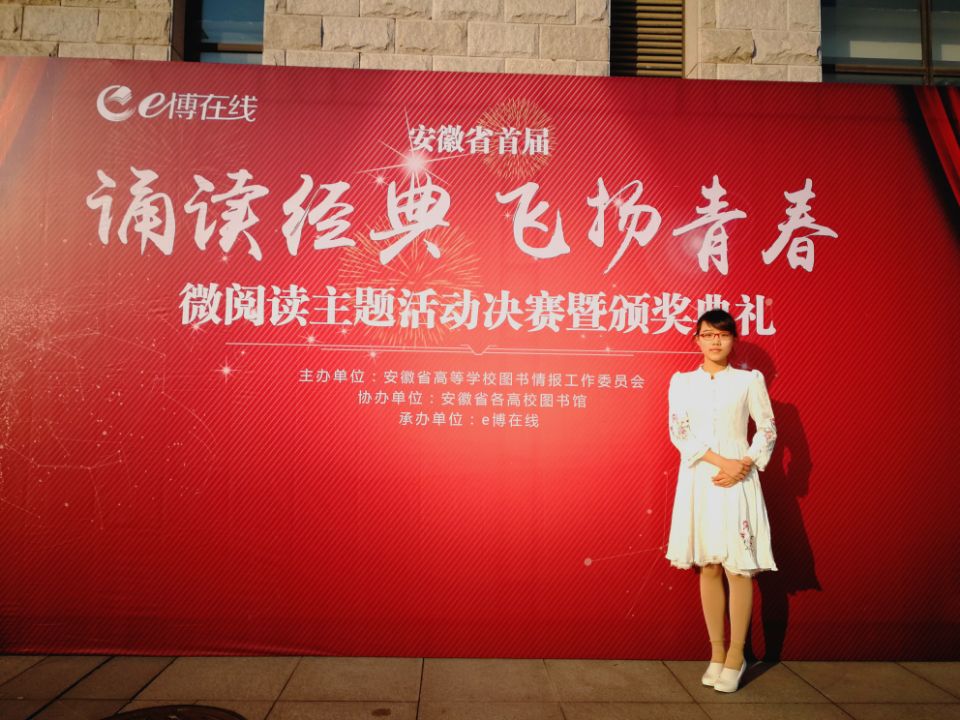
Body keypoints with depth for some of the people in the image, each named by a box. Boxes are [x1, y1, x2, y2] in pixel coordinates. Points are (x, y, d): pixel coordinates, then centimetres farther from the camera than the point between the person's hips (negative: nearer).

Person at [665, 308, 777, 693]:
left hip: (737, 482, -1)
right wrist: (721, 461, -14)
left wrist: (742, 467, -11)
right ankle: (716, 652, 18)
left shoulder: (749, 380, 3)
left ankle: (736, 655, 12)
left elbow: (768, 430, 2)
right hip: (698, 480, 2)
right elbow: (678, 432, -3)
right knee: (708, 567, 7)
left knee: (738, 566, -1)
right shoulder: (682, 381, 5)